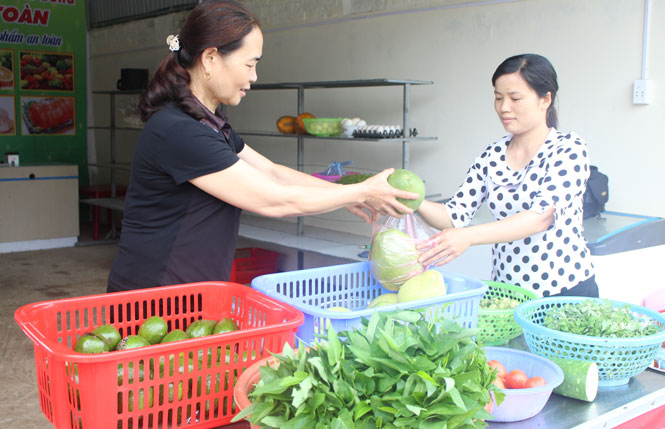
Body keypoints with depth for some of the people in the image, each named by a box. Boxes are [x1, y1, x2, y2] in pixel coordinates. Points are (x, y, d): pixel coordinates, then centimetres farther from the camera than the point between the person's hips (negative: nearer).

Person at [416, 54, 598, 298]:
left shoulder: (569, 149, -9)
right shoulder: (491, 157, 5)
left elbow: (542, 216, -23)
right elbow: (455, 215, 0)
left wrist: (469, 236, -34)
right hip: (504, 290, 4)